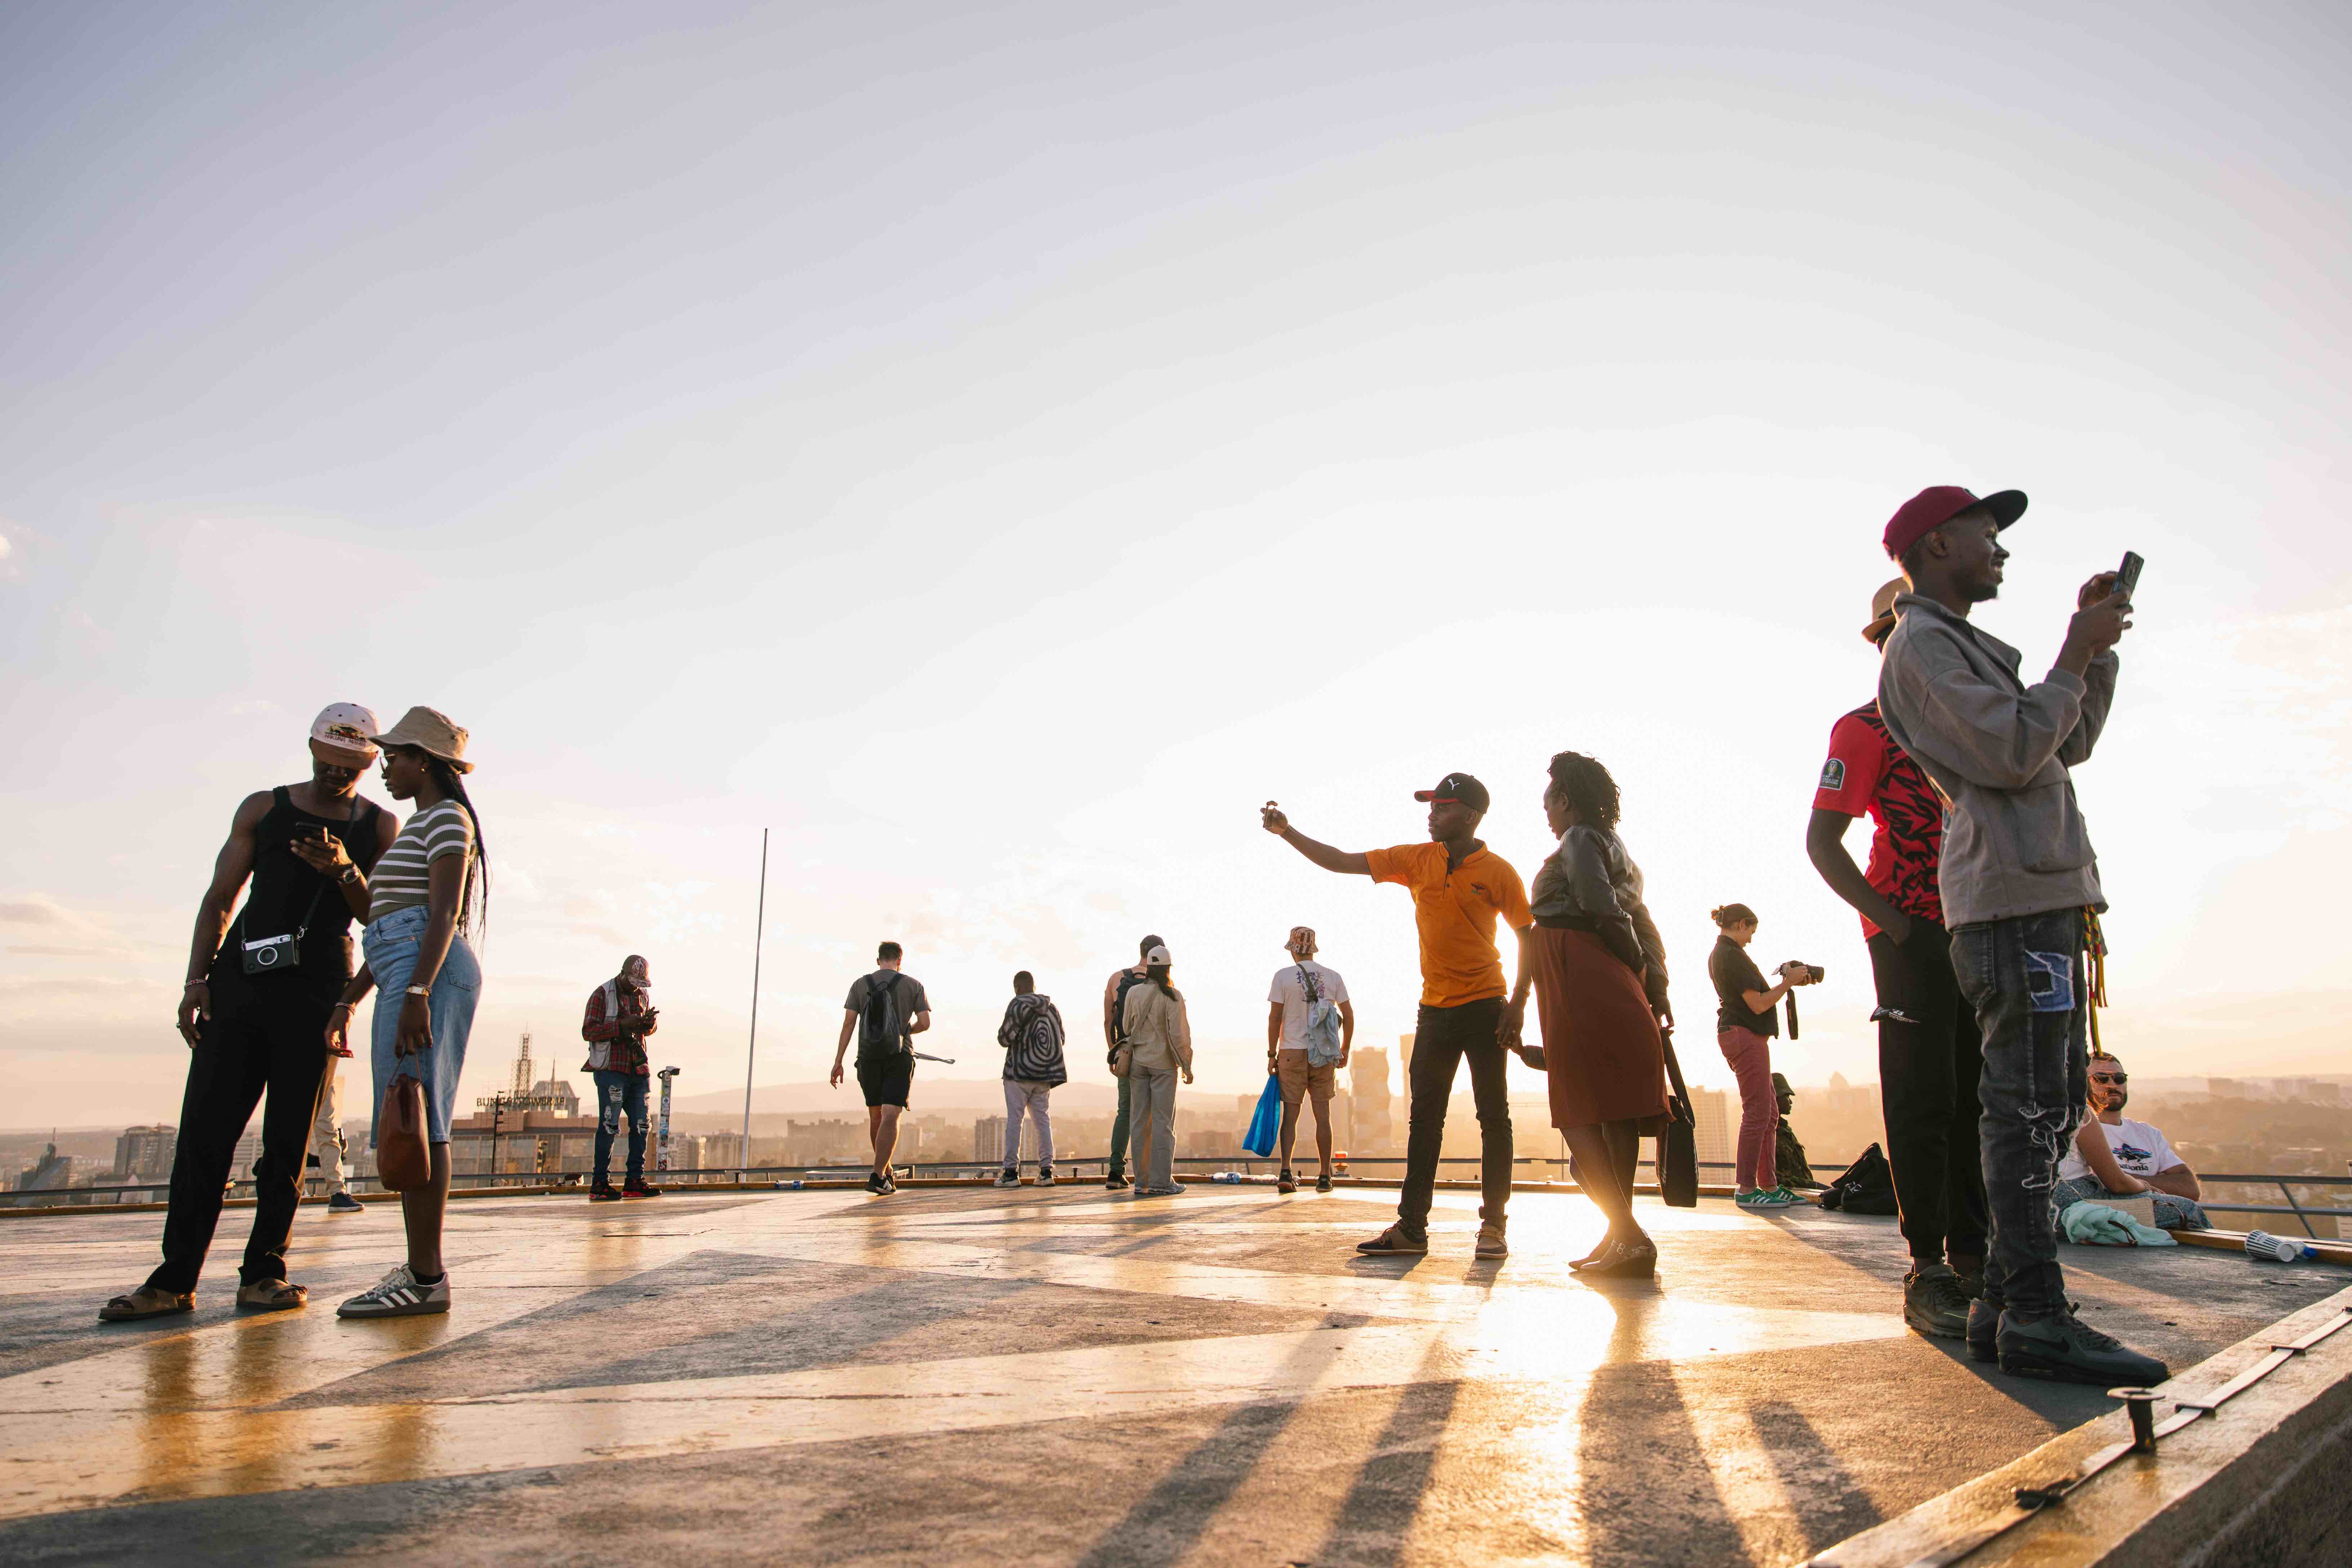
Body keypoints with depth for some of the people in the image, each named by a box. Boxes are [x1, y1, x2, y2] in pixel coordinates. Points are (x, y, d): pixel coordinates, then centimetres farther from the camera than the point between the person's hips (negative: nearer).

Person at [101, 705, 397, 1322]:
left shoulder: (380, 827, 10)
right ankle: (174, 1280, 1)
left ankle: (262, 1272, 7)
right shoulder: (263, 808, 13)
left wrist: (344, 871, -14)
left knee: (288, 1140, -1)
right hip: (240, 982, 1)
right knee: (205, 1127, -3)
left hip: (318, 993, -1)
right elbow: (220, 898, 12)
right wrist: (197, 981, 2)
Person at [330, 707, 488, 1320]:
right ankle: (421, 1270, 11)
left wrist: (417, 993, -26)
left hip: (428, 973, -10)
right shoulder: (419, 829, 27)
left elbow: (444, 912, -17)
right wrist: (347, 1000, 23)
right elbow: (392, 925, 26)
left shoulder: (447, 817, -4)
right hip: (406, 979, 10)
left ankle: (426, 1280, -13)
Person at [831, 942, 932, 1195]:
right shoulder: (913, 985, 1)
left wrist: (838, 1062, -3)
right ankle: (878, 1178, -21)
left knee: (876, 1115, 18)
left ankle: (886, 1172, 29)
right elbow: (925, 1023, -4)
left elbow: (848, 1024, -3)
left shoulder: (860, 985, 4)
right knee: (890, 1118, -8)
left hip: (868, 1058, 3)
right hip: (899, 1059, -3)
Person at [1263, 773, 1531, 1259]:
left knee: (1494, 1117, 0)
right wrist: (1287, 832, -5)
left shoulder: (1497, 872, -6)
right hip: (1435, 1009, 4)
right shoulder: (1416, 860, 4)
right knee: (1423, 1118, 5)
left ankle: (1493, 1225, 8)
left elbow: (1529, 937, 0)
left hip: (1484, 1008, -4)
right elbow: (1341, 862, 3)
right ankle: (1411, 1228, 8)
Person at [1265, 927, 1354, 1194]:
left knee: (1290, 1115, 3)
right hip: (1324, 1056, 2)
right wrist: (1345, 1051, 16)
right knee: (1323, 1116, 7)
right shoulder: (1333, 977, 4)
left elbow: (1275, 1018, -7)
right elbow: (1349, 1016, 5)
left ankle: (1286, 1173, -8)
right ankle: (1325, 1177, 9)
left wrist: (1271, 1055, 0)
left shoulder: (1283, 976, -4)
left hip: (1292, 1052, -2)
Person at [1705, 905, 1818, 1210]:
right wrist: (1788, 982, -6)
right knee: (1757, 1114, -9)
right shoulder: (1733, 956, -14)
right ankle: (1747, 1190, -8)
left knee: (1769, 1114, 14)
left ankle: (1769, 1185, 17)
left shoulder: (1719, 954, 18)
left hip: (1736, 1034, 11)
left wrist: (1786, 979, 13)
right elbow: (1758, 1004, -17)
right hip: (1746, 1036, -11)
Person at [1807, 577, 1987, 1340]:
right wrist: (1893, 923, -18)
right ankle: (1927, 1270, -3)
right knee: (1923, 1099, -7)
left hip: (1977, 933, 8)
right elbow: (1821, 839, -10)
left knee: (1979, 1096, 10)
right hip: (1914, 932, -8)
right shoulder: (1866, 727, -3)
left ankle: (1975, 1258, 19)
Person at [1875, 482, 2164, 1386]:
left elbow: (2070, 746, 27)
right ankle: (2034, 1317, -10)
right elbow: (2012, 754, -16)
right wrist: (2074, 656, -5)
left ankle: (2003, 1305, 15)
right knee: (2029, 1107, -12)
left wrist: (2093, 649, 20)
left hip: (2043, 898, 11)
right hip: (2014, 898, -11)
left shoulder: (1963, 648, 28)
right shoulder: (1921, 646, -5)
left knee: (2052, 1103, 10)